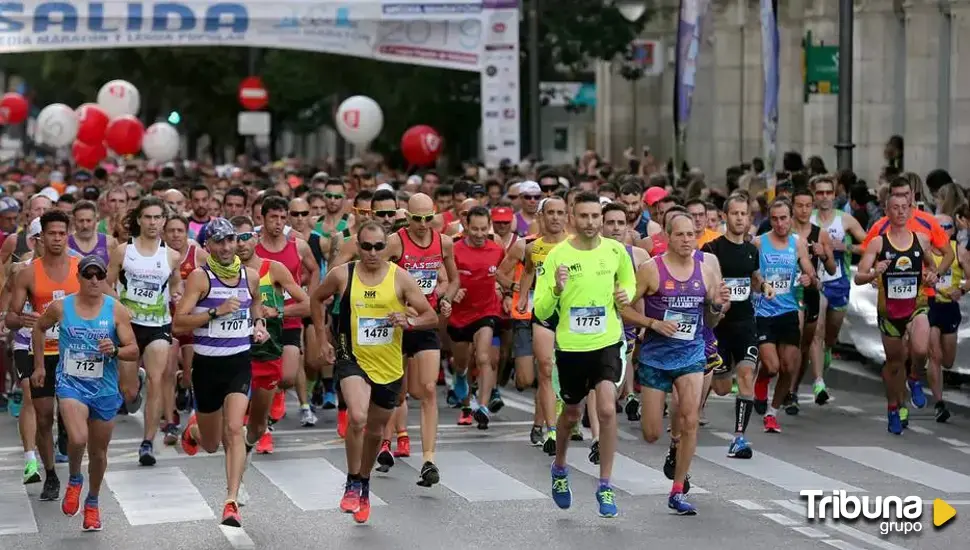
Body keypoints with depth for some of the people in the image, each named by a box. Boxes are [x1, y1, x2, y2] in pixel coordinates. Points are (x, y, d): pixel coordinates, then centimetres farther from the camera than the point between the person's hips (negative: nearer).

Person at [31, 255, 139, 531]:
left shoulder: (116, 310, -6)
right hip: (71, 384, -1)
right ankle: (74, 480, 6)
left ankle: (92, 503, 37)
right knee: (77, 439, -26)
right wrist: (39, 365, 16)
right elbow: (39, 329, 16)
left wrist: (115, 350, -26)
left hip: (105, 389, 1)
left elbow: (133, 351, -5)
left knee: (98, 452, 13)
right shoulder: (60, 308, -5)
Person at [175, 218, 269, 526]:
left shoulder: (250, 276, 4)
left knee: (234, 429, -19)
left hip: (240, 362, 2)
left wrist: (259, 323, 10)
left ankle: (231, 502, -19)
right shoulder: (200, 277, -9)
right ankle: (193, 429, 51)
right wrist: (216, 312, -25)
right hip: (207, 364, -1)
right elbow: (179, 322, -17)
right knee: (211, 445, 13)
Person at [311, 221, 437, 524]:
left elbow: (431, 316, -4)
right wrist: (323, 340, 8)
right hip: (353, 359, -2)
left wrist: (410, 320, -25)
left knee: (375, 431, 16)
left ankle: (364, 487, 41)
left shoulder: (400, 277, -7)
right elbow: (317, 299, 12)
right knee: (357, 417, -26)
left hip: (389, 365, 2)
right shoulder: (342, 275, -7)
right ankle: (352, 485, -8)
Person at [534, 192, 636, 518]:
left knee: (607, 409, -17)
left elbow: (629, 283, 18)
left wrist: (626, 295, -5)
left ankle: (605, 486, -5)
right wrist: (557, 289, -28)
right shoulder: (557, 256, -9)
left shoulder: (616, 251, -3)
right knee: (572, 413, 16)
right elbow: (541, 312, -9)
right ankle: (559, 469, 46)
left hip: (607, 342, 0)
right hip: (570, 346, 0)